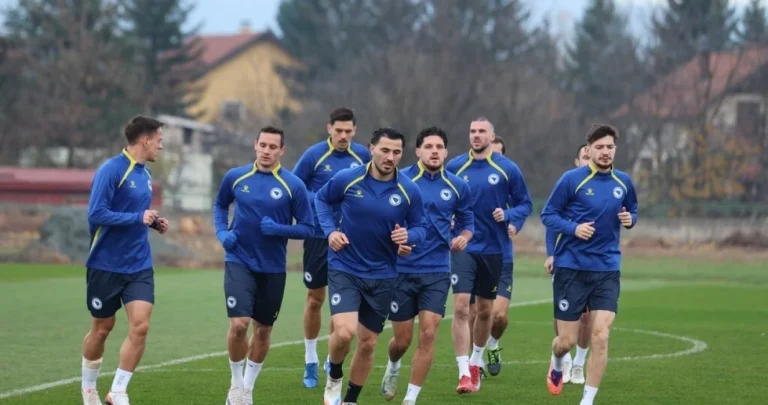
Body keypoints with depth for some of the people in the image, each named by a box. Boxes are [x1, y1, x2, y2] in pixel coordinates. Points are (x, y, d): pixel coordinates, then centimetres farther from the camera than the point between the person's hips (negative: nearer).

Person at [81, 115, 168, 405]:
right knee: (102, 329, 9)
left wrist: (153, 222, 3)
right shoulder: (111, 170, -16)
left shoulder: (145, 174, 9)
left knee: (140, 327, -9)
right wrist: (139, 218, -21)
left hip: (139, 265, 6)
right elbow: (97, 214, -23)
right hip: (106, 265, -6)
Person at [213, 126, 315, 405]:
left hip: (273, 268, 1)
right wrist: (222, 232, 1)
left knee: (263, 330, 11)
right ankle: (236, 382, 6)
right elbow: (220, 205, 19)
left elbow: (307, 228, -3)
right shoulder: (235, 177, -1)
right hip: (239, 262, -1)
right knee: (239, 324, -16)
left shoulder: (293, 185, -6)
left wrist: (278, 229, -20)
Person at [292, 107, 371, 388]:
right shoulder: (314, 155, -8)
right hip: (319, 237, -2)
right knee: (315, 299, 5)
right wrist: (320, 202, -15)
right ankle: (310, 361, 18)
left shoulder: (362, 156, 1)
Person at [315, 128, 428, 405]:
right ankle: (334, 377, 11)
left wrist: (408, 235, -19)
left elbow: (420, 226, 4)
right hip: (344, 269, -2)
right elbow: (321, 199, 8)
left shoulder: (409, 191, -8)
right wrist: (330, 230, -7)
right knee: (344, 332, -21)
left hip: (382, 275, 3)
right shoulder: (347, 179, -11)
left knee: (367, 343, 9)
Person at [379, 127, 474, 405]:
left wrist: (463, 237, -7)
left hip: (436, 272, 1)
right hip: (402, 269, -1)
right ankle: (393, 367, 42)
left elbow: (467, 221, 15)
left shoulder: (457, 187, 3)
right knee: (402, 339, 5)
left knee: (428, 333, -11)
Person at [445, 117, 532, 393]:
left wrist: (508, 215, -15)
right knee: (461, 307, -14)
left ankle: (476, 362, 35)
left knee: (485, 310, 12)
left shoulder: (507, 169, -2)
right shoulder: (454, 168, 0)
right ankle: (464, 374, -15)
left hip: (493, 249, 1)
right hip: (463, 247, -1)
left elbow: (524, 204, 4)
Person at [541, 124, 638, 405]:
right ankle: (556, 366, 39)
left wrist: (630, 219, -3)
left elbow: (632, 211, 21)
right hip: (571, 268, -3)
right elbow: (548, 214, -3)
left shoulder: (623, 182, 6)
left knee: (600, 336, -11)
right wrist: (573, 228, -20)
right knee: (567, 340, 1)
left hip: (607, 270, 3)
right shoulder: (572, 179, -7)